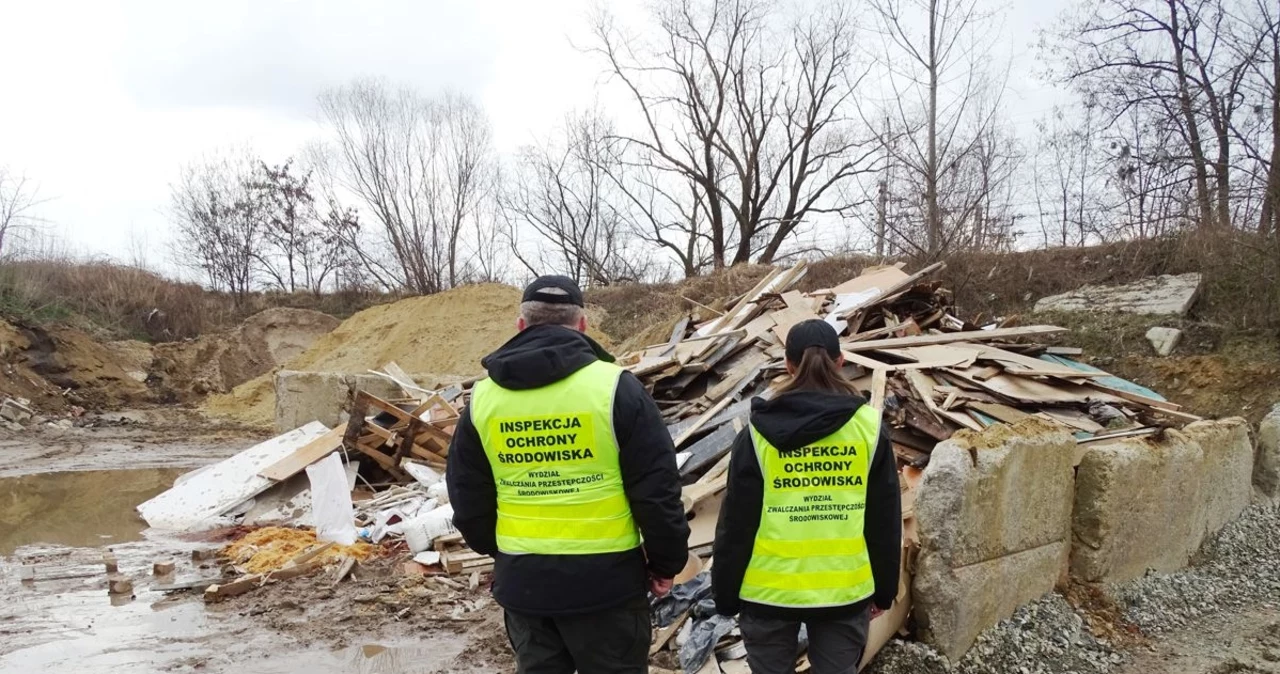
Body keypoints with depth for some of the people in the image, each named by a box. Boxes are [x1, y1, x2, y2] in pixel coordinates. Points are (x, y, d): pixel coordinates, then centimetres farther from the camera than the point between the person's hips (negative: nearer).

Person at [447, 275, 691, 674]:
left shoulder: (482, 398, 1)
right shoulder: (613, 386, -11)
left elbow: (467, 496, 10)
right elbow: (657, 488, -10)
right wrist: (666, 562, 4)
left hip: (522, 581, 4)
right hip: (603, 579, -3)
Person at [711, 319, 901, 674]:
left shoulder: (760, 432, -6)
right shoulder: (868, 426, -3)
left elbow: (736, 523, -4)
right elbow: (885, 520, 2)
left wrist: (725, 594, 6)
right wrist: (884, 590, 13)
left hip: (769, 591, -1)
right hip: (845, 589, 1)